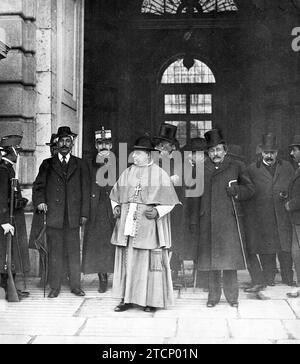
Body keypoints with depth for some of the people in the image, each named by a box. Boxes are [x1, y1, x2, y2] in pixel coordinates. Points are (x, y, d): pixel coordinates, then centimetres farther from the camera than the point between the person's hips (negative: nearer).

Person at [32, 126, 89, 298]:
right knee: (55, 253, 2)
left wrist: (84, 213, 3)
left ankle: (76, 285, 13)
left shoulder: (80, 165, 12)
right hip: (53, 216, 0)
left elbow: (85, 190, 9)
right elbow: (38, 186, 11)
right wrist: (39, 201, -9)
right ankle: (55, 287, 10)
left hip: (73, 216, 0)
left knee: (74, 252, 4)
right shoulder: (48, 164, 11)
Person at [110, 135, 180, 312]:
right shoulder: (127, 173, 12)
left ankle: (152, 300, 8)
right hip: (127, 223, 4)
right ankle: (127, 299, 11)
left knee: (150, 262, -2)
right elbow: (115, 195, 21)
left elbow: (170, 201, -1)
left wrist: (158, 211, -16)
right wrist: (116, 206, 3)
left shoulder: (160, 174, -1)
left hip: (149, 225, -4)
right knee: (127, 260, 4)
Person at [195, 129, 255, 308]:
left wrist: (236, 190, -9)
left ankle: (232, 296, 10)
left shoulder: (235, 167, 6)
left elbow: (250, 189, 8)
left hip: (229, 220, -1)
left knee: (229, 256, -2)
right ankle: (214, 296, 15)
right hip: (208, 221, 1)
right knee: (211, 258, 5)